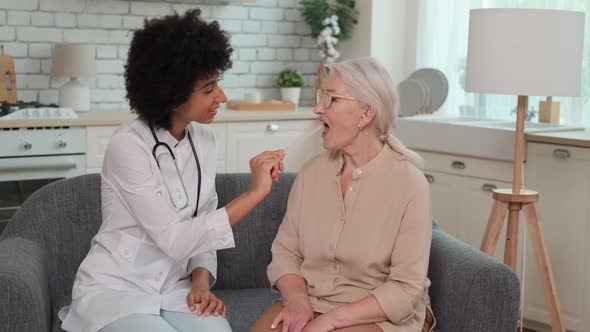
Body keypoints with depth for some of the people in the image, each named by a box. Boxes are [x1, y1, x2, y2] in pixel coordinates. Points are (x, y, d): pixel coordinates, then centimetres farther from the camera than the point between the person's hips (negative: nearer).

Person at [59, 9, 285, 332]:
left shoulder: (203, 141, 3)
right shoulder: (128, 145, -18)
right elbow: (175, 240, -22)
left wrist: (201, 281, -7)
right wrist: (254, 193, -21)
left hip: (173, 289, 4)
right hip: (114, 289, -4)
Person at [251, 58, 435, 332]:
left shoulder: (408, 183, -12)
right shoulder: (312, 171, 3)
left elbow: (405, 290, -14)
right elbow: (286, 252, 4)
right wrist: (296, 298, -16)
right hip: (309, 302, 4)